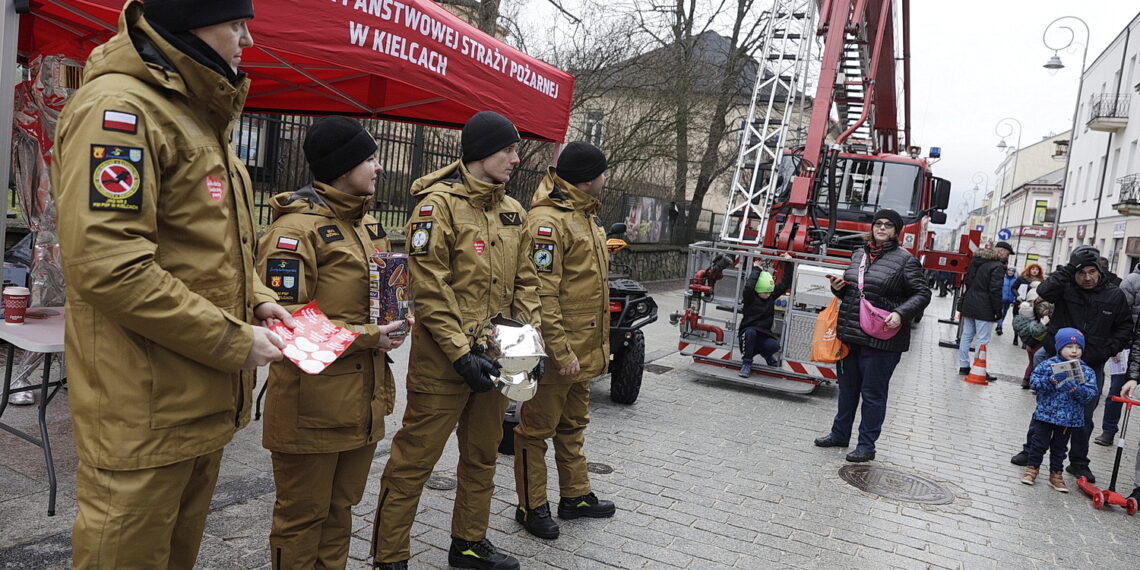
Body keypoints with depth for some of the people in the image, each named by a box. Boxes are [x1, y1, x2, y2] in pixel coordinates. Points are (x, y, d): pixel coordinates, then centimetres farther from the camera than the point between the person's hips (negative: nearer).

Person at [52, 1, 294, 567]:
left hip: (206, 402, 9)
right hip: (145, 409, -9)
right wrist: (234, 342, -20)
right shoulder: (119, 106, -17)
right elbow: (107, 262, -26)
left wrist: (257, 298, 5)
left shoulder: (199, 114, 15)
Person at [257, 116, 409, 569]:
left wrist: (391, 327, 3)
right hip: (313, 401, -8)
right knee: (303, 514, 8)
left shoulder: (367, 224, 13)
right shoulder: (297, 227, -14)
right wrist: (366, 336, -18)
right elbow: (282, 316, -20)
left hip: (363, 396, 8)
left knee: (340, 508, 20)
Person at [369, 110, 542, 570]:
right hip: (443, 359, -7)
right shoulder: (440, 203, -11)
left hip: (495, 357, 8)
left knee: (483, 455, 18)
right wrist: (461, 353, -20)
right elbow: (430, 290, -17)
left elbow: (525, 283, 14)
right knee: (414, 461, 1)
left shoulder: (513, 213, 11)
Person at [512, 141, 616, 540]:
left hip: (583, 348, 10)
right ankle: (532, 506, 18)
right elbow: (542, 293, -23)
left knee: (573, 425, 21)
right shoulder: (548, 220, -19)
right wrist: (561, 350, -24)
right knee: (537, 428, 5)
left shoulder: (585, 214, 13)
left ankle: (576, 496, 35)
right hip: (558, 350, -10)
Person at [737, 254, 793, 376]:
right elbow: (748, 287, -31)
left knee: (775, 345, -28)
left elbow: (785, 283, 5)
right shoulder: (750, 297, -9)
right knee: (750, 332, -39)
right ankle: (746, 364, -21)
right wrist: (756, 269, -20)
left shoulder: (772, 296, 5)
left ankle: (765, 354, 13)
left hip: (764, 335, 3)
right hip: (748, 333, -3)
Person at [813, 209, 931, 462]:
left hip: (881, 339, -6)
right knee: (847, 387, 18)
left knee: (873, 394, 3)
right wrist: (838, 287, 2)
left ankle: (867, 445, 14)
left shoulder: (905, 260, -6)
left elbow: (922, 294, -6)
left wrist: (900, 314, -21)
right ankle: (840, 434, 33)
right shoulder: (859, 254, 13)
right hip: (850, 334, 6)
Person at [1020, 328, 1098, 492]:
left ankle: (1056, 474, 26)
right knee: (1039, 442, 7)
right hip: (1045, 414, -2)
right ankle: (1032, 468, 21)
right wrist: (1051, 381, -27)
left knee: (1059, 447, 14)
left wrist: (1076, 389, -26)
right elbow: (1034, 382, -13)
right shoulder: (1048, 365, -8)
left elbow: (1091, 394, -7)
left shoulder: (1087, 371, -1)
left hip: (1069, 418, 2)